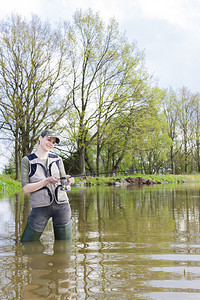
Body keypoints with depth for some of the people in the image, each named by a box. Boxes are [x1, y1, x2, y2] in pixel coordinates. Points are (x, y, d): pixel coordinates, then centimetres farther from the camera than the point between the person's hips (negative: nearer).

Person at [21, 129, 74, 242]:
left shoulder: (57, 159, 11)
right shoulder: (27, 160, 1)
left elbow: (64, 182, 8)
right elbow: (26, 189, -6)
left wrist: (68, 181, -15)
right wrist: (47, 181, -18)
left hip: (61, 205, 3)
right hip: (40, 207, -3)